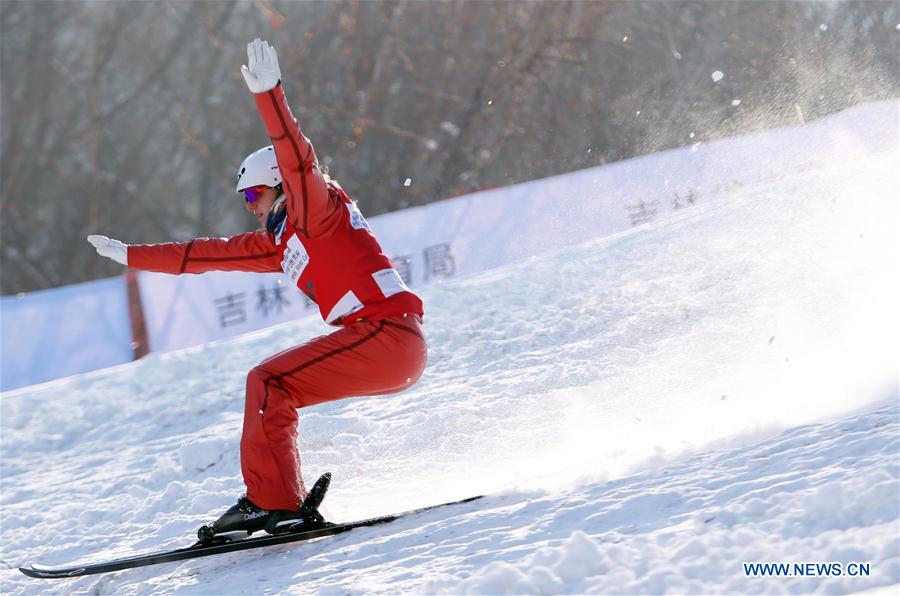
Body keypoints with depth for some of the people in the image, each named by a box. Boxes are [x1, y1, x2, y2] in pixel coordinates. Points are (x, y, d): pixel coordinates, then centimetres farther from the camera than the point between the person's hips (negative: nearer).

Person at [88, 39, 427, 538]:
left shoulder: (317, 209, -1)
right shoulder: (278, 243, 23)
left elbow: (297, 160, -21)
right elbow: (209, 253, 28)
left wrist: (268, 94, -32)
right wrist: (131, 255, 31)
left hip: (387, 333, -10)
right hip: (397, 361, 10)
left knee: (270, 383, -12)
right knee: (272, 390, 15)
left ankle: (271, 502, -17)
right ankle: (280, 500, 8)